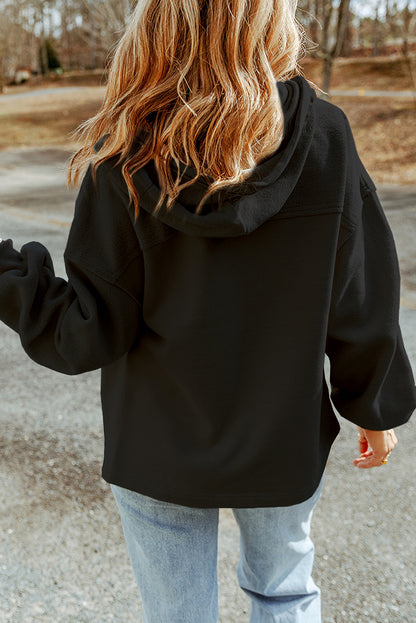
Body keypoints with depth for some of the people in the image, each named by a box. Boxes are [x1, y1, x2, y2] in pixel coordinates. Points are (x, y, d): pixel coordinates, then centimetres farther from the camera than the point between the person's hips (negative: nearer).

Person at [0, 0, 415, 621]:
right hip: (285, 442, 1)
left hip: (159, 448, 0)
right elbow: (361, 308, -9)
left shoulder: (125, 159, -18)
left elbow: (91, 332, -16)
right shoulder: (323, 139, -16)